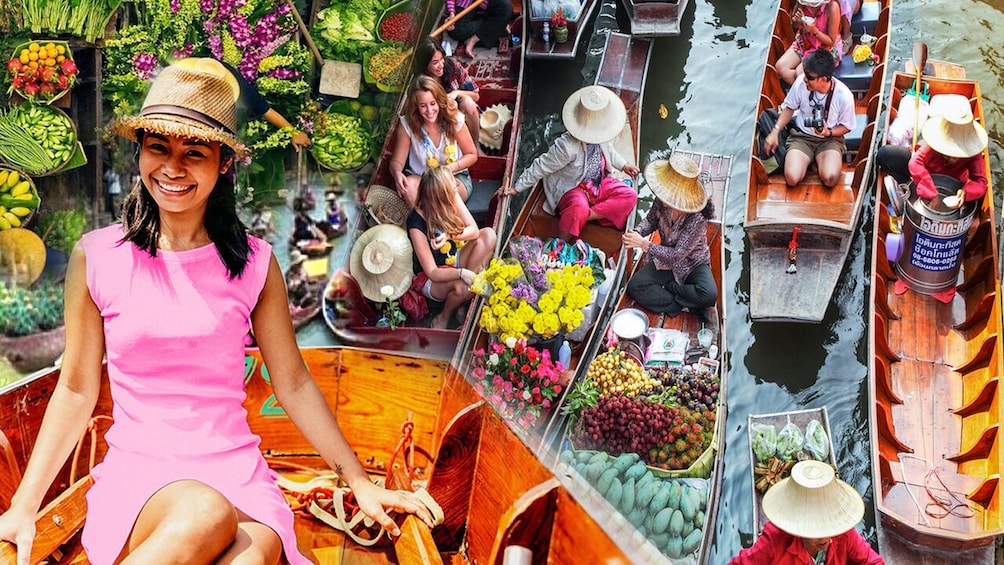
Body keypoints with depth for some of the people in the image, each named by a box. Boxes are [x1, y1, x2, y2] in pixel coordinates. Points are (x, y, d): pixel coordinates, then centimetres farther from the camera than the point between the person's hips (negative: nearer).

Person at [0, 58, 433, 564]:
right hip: (136, 471, 0)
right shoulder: (96, 258, 3)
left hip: (235, 469, 0)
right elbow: (77, 389, 9)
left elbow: (293, 383, 12)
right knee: (206, 517, -36)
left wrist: (360, 483, 12)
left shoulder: (254, 263, 5)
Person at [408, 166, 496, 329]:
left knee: (488, 234, -15)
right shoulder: (417, 223, -30)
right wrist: (461, 273, -44)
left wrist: (449, 235, -33)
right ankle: (443, 319, -2)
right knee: (462, 286, -37)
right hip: (432, 280, -7)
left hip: (455, 260, 7)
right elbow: (432, 273, -27)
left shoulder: (452, 198, -14)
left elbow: (474, 230, -14)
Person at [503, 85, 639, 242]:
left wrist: (623, 165, 19)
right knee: (578, 208, -40)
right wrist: (517, 187, -16)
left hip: (599, 183, 8)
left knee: (629, 196, -13)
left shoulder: (600, 137, -11)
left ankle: (588, 215, -19)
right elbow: (541, 167, -21)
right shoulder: (567, 147, -31)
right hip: (572, 189, -7)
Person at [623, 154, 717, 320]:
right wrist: (637, 233, -18)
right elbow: (651, 220, 4)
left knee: (709, 295, -33)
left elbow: (677, 255, -30)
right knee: (634, 287, -17)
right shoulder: (662, 201, -19)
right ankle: (687, 306, -14)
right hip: (666, 260, 4)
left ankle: (668, 287, -9)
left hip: (693, 264, -4)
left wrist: (644, 244, -32)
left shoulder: (697, 218, -33)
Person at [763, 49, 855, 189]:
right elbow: (789, 108, 4)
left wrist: (829, 132, -22)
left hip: (830, 139, -1)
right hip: (802, 136, 1)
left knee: (830, 179, -30)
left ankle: (818, 160, 6)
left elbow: (846, 126, -2)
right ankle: (808, 159, 9)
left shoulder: (844, 96, -20)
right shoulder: (801, 82, -16)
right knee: (792, 178, -25)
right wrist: (775, 131, -8)